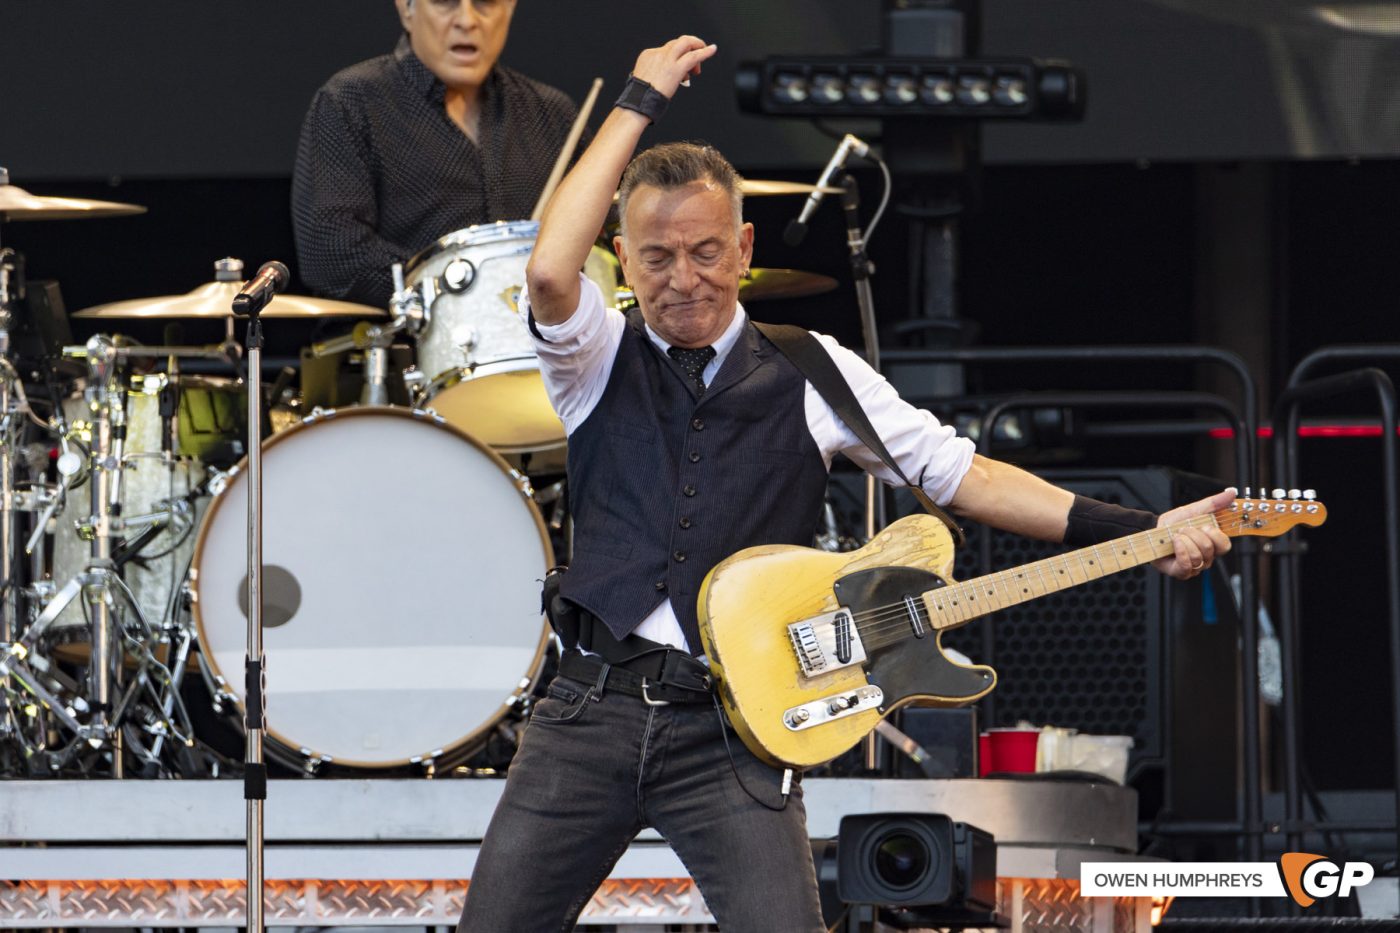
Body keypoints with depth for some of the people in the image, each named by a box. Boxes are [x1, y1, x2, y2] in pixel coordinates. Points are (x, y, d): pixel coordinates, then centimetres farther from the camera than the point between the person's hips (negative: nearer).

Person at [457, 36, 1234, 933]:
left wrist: (1141, 532, -4)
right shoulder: (601, 362, 6)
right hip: (591, 710, 1)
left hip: (731, 728, -1)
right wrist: (639, 104, -8)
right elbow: (550, 273, -15)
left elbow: (960, 473, 6)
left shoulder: (811, 378, 7)